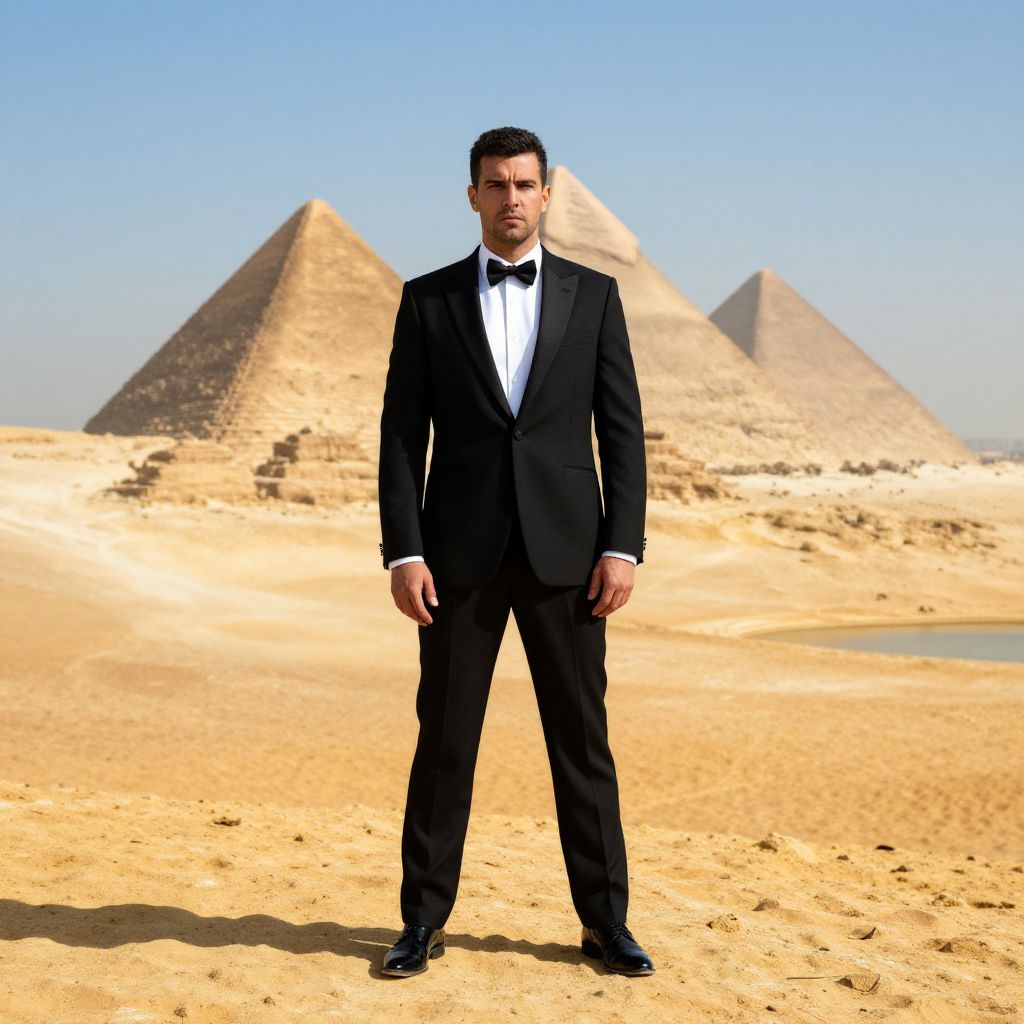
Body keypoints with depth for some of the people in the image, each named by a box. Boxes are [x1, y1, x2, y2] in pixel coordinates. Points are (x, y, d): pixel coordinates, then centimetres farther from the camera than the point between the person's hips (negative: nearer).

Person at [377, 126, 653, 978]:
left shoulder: (593, 294, 6)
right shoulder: (428, 298, 5)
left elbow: (622, 428, 3)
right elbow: (402, 434, 2)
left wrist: (623, 546, -7)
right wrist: (402, 552, -7)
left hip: (565, 550, 0)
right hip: (461, 550, 0)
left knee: (582, 739, 5)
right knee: (445, 740, 4)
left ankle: (605, 921, 15)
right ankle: (424, 920, 15)